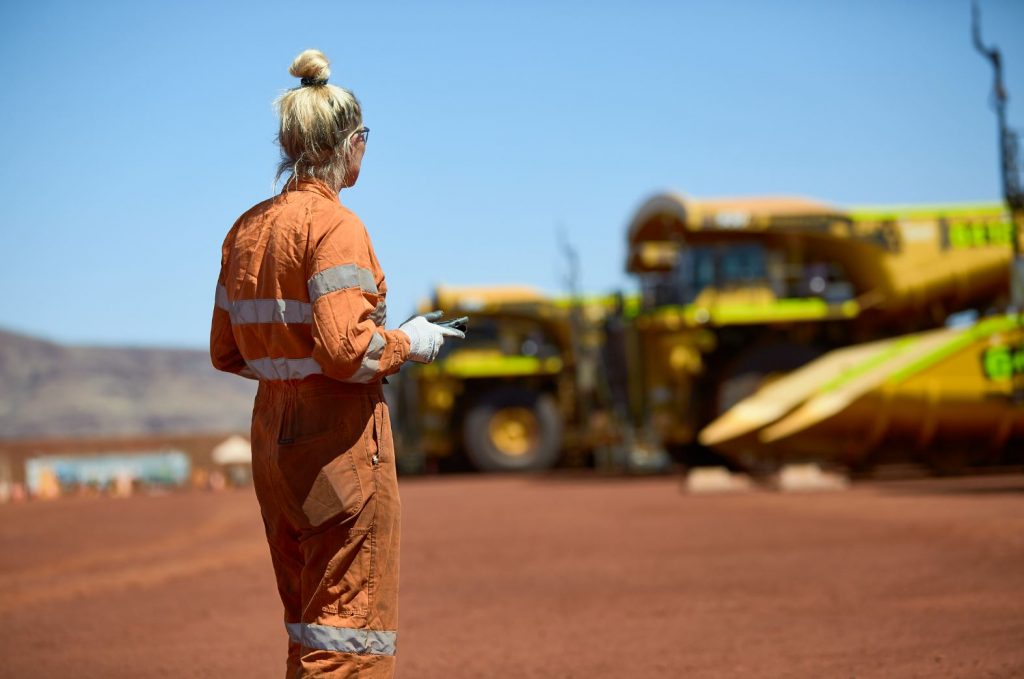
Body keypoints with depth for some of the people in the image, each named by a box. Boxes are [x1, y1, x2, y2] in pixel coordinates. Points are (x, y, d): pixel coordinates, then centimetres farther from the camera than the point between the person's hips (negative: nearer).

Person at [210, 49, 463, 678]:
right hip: (340, 439, -8)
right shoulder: (334, 224, -14)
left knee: (309, 625, 19)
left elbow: (226, 353, 14)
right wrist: (411, 342, -7)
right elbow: (348, 348, -23)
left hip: (272, 438, 8)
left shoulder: (246, 229, 10)